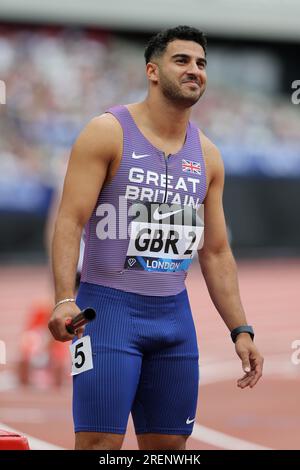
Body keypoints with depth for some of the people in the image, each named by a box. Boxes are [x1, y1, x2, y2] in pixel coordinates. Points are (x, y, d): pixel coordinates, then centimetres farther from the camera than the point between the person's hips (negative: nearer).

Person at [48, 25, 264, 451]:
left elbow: (216, 253, 16)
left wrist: (241, 331, 9)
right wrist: (65, 300, -26)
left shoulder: (207, 155, 12)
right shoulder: (108, 132, -5)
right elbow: (70, 220, -12)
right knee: (99, 443, -11)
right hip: (110, 307, -6)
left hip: (174, 315, 6)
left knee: (169, 446, 6)